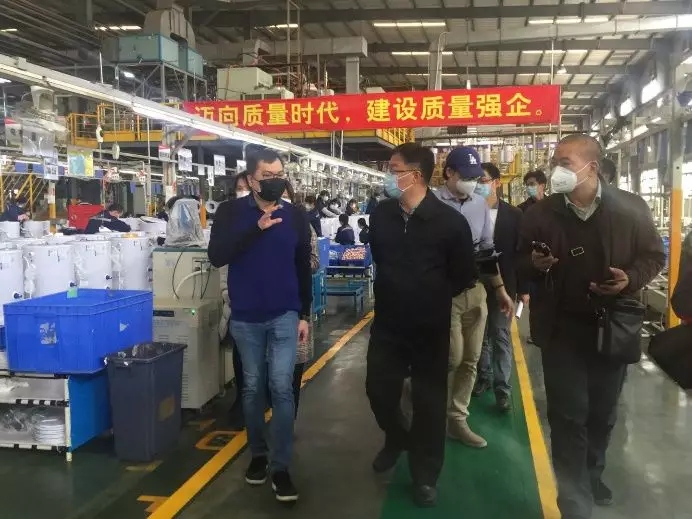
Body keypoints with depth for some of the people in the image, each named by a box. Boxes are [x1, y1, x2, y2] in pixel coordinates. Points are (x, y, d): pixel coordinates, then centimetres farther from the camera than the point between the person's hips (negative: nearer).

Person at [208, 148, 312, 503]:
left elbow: (304, 269, 8)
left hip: (285, 316, 0)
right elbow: (216, 257, -16)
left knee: (282, 387, -5)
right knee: (252, 387, 11)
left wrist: (305, 314, 6)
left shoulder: (296, 216, 2)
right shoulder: (230, 212, -2)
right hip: (245, 317, 0)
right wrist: (257, 228, -24)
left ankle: (280, 466, 5)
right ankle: (258, 454, 29)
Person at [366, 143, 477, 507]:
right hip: (387, 322, 4)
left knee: (429, 399, 8)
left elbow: (464, 275, -4)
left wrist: (433, 298, 4)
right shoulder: (381, 214, -2)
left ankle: (425, 473, 26)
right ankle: (396, 439, 43)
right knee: (379, 387, 12)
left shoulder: (450, 221, -16)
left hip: (430, 327, -3)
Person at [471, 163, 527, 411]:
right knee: (480, 335, 13)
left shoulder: (513, 214, -2)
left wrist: (524, 288, -1)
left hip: (502, 284, -1)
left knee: (501, 335, 2)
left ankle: (502, 387, 8)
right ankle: (483, 377, 28)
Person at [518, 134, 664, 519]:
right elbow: (522, 260, 7)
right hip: (562, 328, 0)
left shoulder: (631, 208, -7)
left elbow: (654, 255, 1)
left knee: (603, 412, 17)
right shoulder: (541, 213, -3)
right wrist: (534, 264, -16)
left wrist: (631, 280, -18)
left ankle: (592, 475, 41)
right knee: (568, 414, 0)